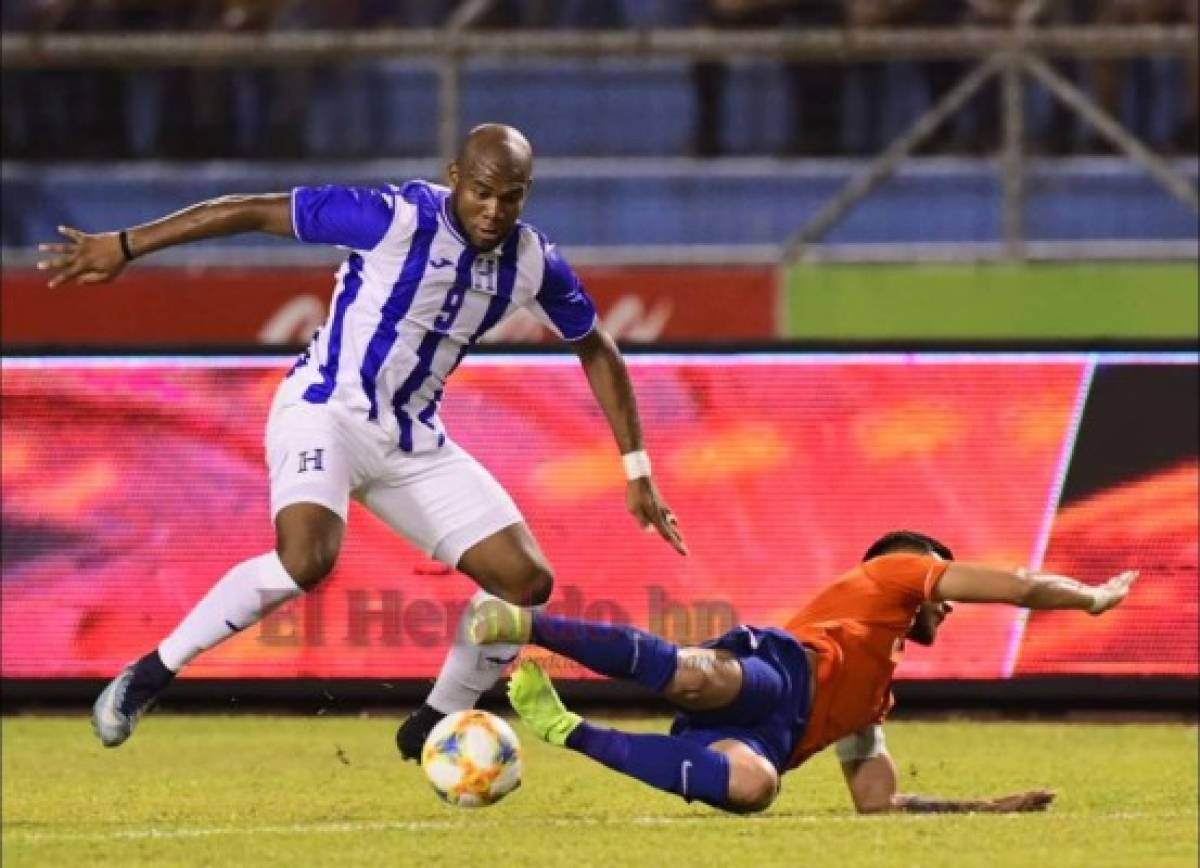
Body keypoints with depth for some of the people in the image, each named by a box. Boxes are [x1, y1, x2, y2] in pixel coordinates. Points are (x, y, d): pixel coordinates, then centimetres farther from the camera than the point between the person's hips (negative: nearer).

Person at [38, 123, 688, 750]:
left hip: (413, 439, 6)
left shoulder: (532, 262, -5)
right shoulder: (397, 220, -21)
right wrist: (124, 246, -16)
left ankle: (434, 728, 15)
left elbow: (596, 350, 12)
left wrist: (636, 471, 10)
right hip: (325, 410, -6)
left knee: (527, 580, -3)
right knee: (306, 558, -33)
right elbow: (254, 212, -17)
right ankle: (149, 675, -18)